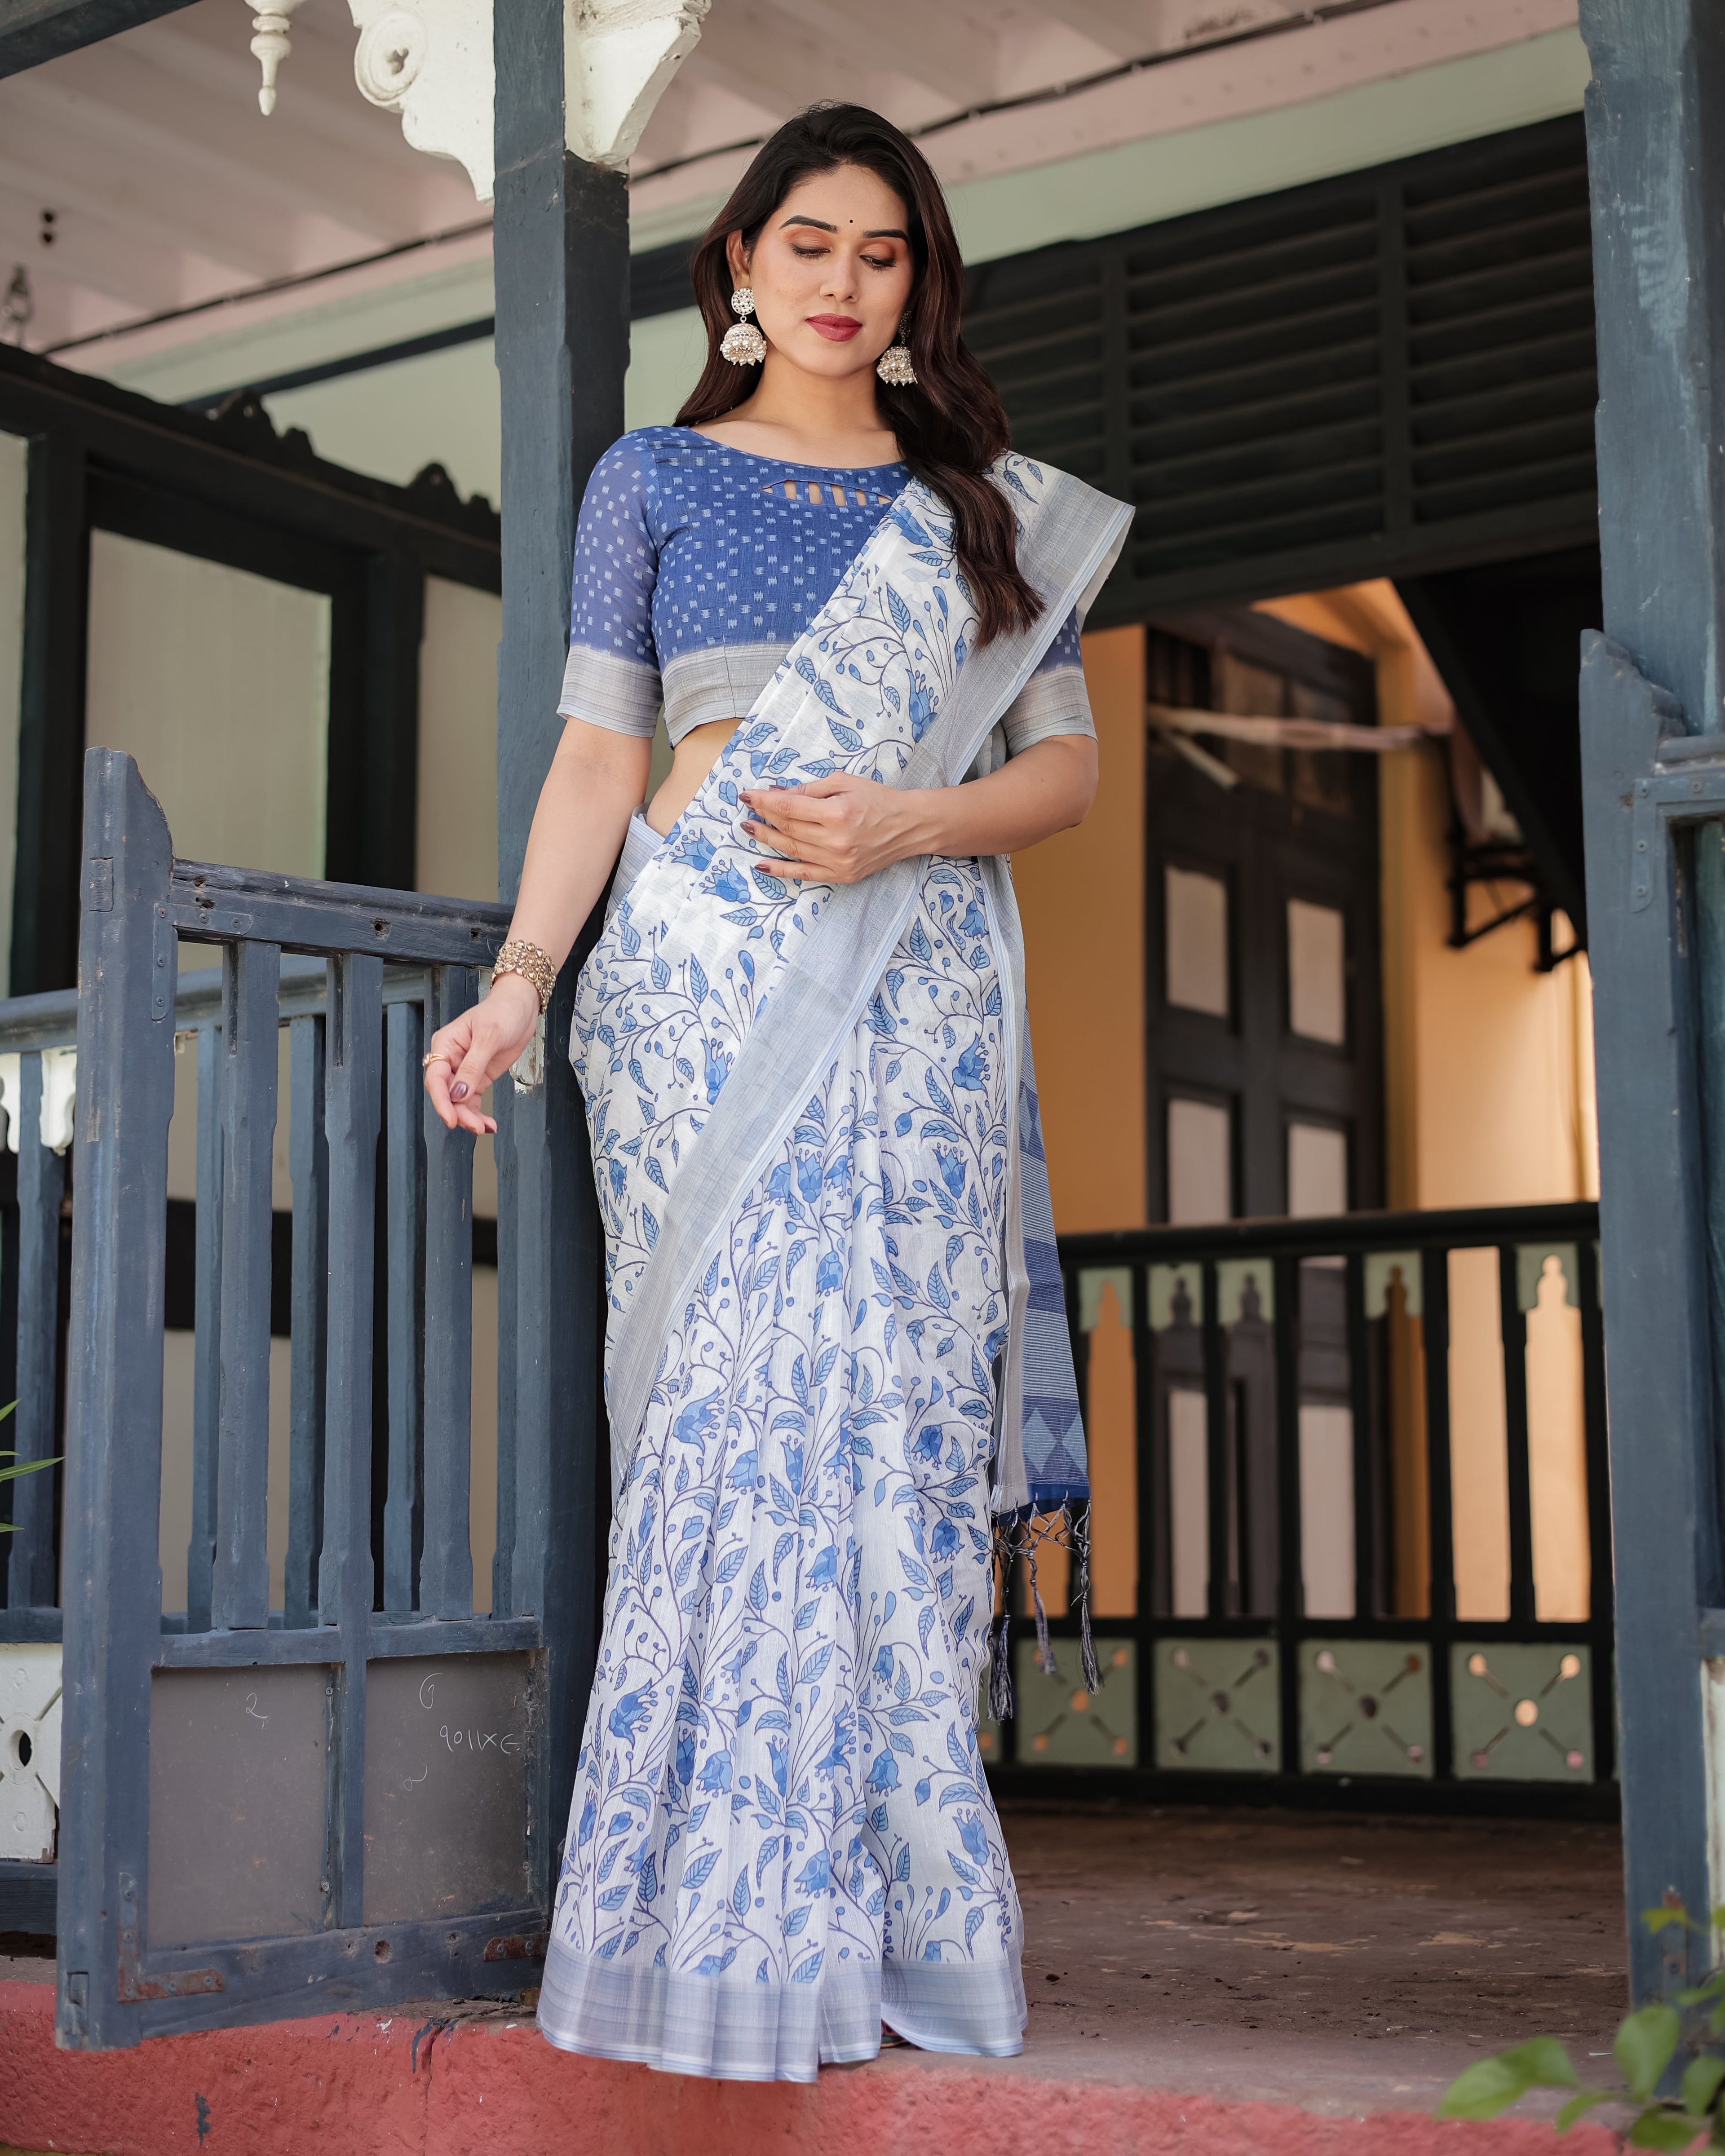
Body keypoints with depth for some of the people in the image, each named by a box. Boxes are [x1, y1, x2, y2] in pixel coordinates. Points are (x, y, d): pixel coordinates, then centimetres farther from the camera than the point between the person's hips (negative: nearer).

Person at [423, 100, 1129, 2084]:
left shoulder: (994, 506, 16)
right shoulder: (653, 482, 13)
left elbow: (1066, 765, 11)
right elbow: (597, 752, 6)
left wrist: (909, 821, -8)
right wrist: (518, 982, -6)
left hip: (917, 989, 2)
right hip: (707, 983, -1)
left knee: (908, 1415, -5)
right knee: (743, 1397, -9)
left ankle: (892, 1912, 2)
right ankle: (736, 1927, -3)